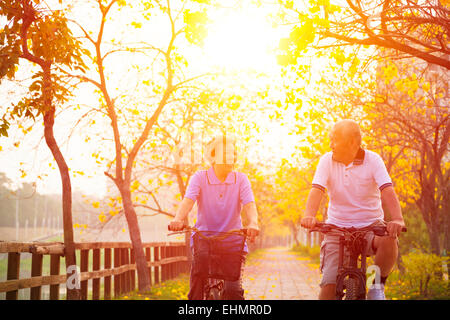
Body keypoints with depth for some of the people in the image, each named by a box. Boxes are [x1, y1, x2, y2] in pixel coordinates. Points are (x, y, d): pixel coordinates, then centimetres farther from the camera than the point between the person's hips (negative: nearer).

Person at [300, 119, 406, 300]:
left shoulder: (372, 160, -7)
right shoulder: (327, 160, -3)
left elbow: (387, 191, -19)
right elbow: (317, 190, -15)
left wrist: (397, 219, -38)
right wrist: (309, 216, -36)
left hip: (370, 225, -1)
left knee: (389, 241, -33)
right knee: (329, 284, -13)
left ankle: (378, 284, -5)